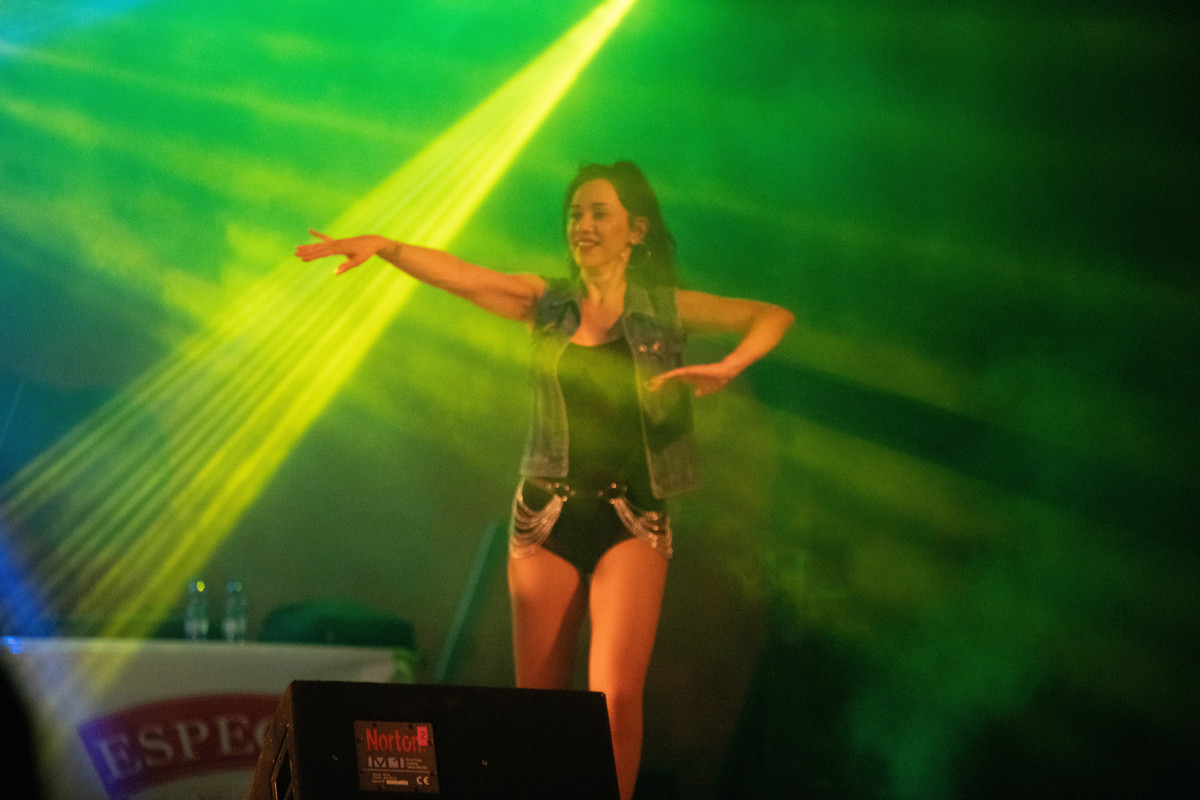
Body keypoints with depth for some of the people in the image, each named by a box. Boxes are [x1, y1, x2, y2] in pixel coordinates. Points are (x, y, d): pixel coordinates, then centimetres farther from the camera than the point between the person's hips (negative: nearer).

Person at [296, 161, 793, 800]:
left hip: (632, 518, -2)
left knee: (616, 695, -15)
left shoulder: (664, 307, 4)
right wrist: (381, 245, -19)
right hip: (546, 512, 3)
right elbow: (455, 273, -2)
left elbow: (770, 316, -7)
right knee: (538, 696, 3)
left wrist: (728, 367, -26)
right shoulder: (547, 303, 10)